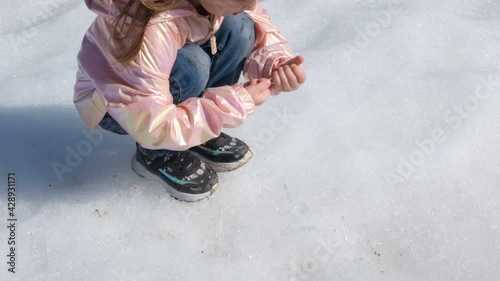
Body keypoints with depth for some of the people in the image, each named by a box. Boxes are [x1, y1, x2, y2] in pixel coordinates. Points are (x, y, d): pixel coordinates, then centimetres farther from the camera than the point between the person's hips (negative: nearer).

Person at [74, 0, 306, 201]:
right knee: (191, 68, -35)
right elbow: (153, 127, -35)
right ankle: (158, 155, -8)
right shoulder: (151, 30, -40)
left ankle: (200, 134, -2)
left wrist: (276, 63, -25)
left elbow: (255, 20, -5)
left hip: (161, 67, 6)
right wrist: (238, 104, -31)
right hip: (109, 103, -6)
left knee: (237, 27, -17)